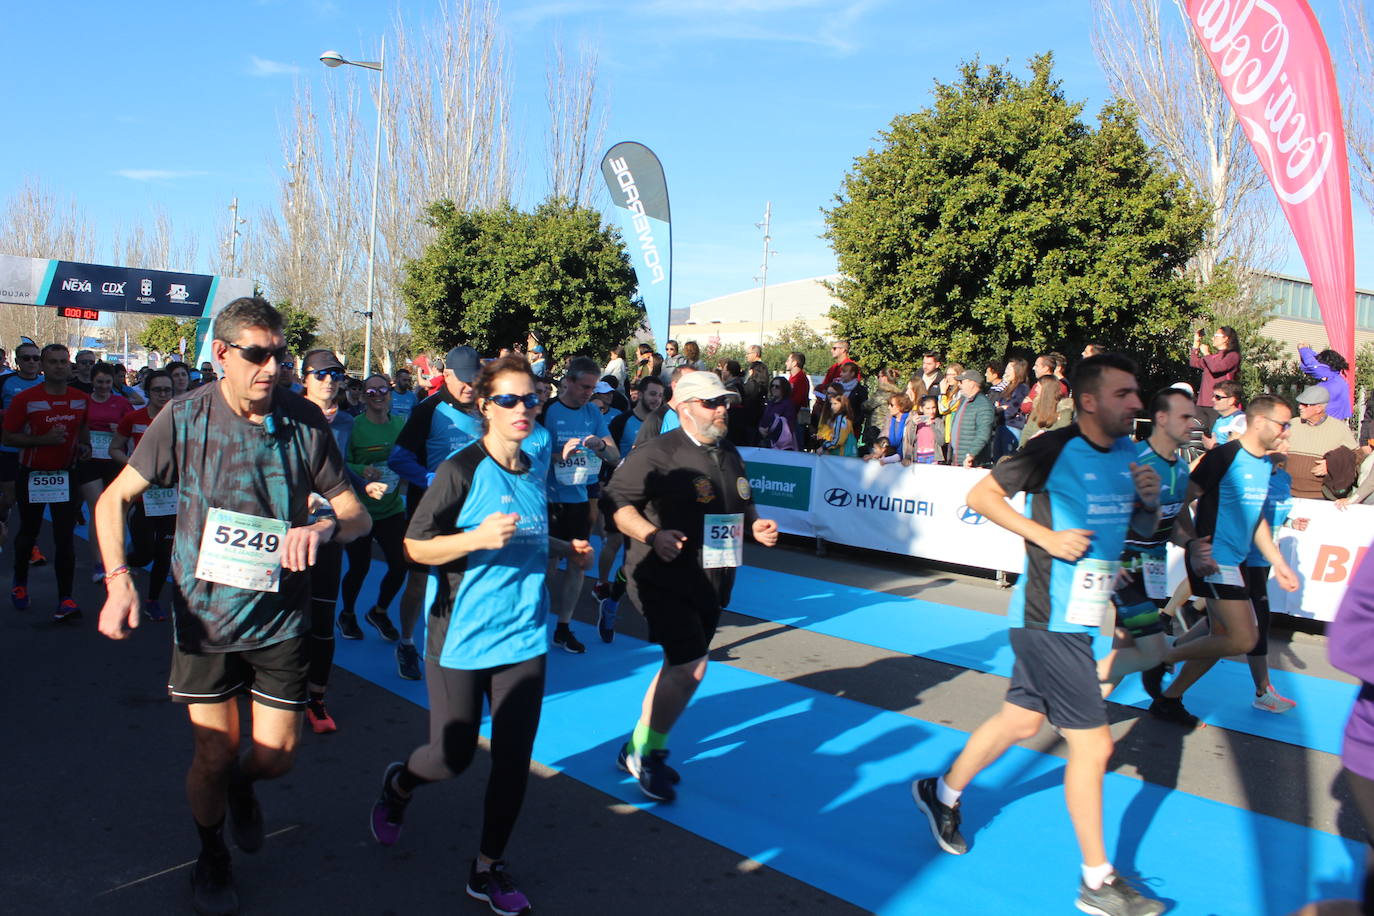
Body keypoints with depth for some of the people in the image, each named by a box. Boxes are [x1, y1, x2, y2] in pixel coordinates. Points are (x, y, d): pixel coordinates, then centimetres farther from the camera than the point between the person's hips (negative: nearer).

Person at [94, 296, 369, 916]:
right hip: (205, 612, -1)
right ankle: (211, 858, 37)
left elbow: (357, 514, -5)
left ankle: (241, 786, 46)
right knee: (215, 754, 6)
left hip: (281, 615, 1)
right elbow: (114, 498, -3)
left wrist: (324, 526, -28)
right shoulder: (185, 418, -10)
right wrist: (118, 578, -18)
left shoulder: (304, 421, -8)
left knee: (276, 756, 7)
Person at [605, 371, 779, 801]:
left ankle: (645, 750, 32)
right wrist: (652, 535, -30)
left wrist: (755, 525, 4)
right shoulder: (657, 454, -13)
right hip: (662, 580, -8)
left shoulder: (730, 456, 13)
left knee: (681, 667, 15)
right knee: (691, 665, -16)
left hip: (711, 584, 8)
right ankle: (641, 751, 5)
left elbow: (743, 506, 25)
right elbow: (617, 500, -16)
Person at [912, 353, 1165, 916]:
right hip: (1048, 619, -8)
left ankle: (943, 793, 39)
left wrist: (1149, 499, -2)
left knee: (1022, 720, 19)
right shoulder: (1056, 450, -16)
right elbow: (981, 495, -13)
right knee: (1093, 743, -3)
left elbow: (1141, 528, 20)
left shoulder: (1127, 454, 9)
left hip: (1077, 617, 8)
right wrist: (1046, 536, -20)